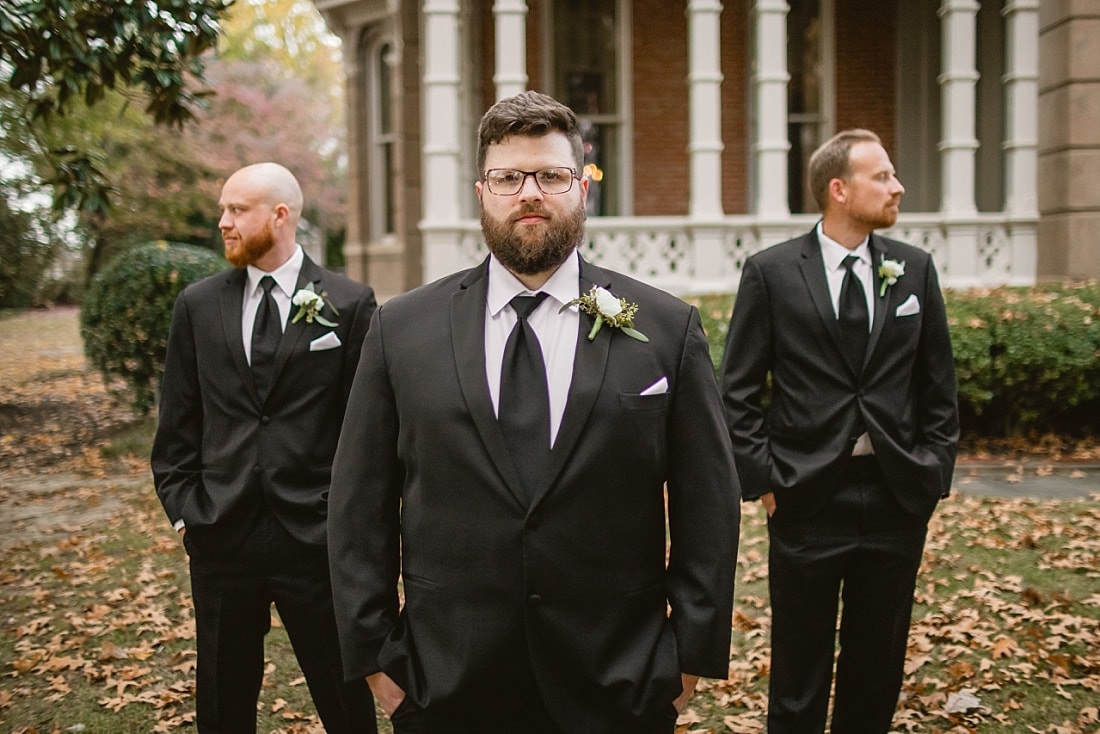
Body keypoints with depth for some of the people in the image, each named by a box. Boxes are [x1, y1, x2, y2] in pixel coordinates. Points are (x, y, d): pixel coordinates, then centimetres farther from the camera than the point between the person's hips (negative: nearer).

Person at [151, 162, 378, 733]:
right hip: (220, 533, 3)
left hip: (315, 536, -3)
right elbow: (178, 422, 10)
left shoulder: (350, 305, -2)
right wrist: (182, 506, 3)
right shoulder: (197, 305, 7)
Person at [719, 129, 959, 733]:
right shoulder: (770, 272, -4)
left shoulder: (915, 269, 6)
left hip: (897, 498, 3)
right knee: (798, 681, 9)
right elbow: (738, 393, -3)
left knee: (878, 669, 15)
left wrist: (933, 474, 2)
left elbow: (938, 389, 10)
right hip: (807, 499, -3)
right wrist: (763, 479, -8)